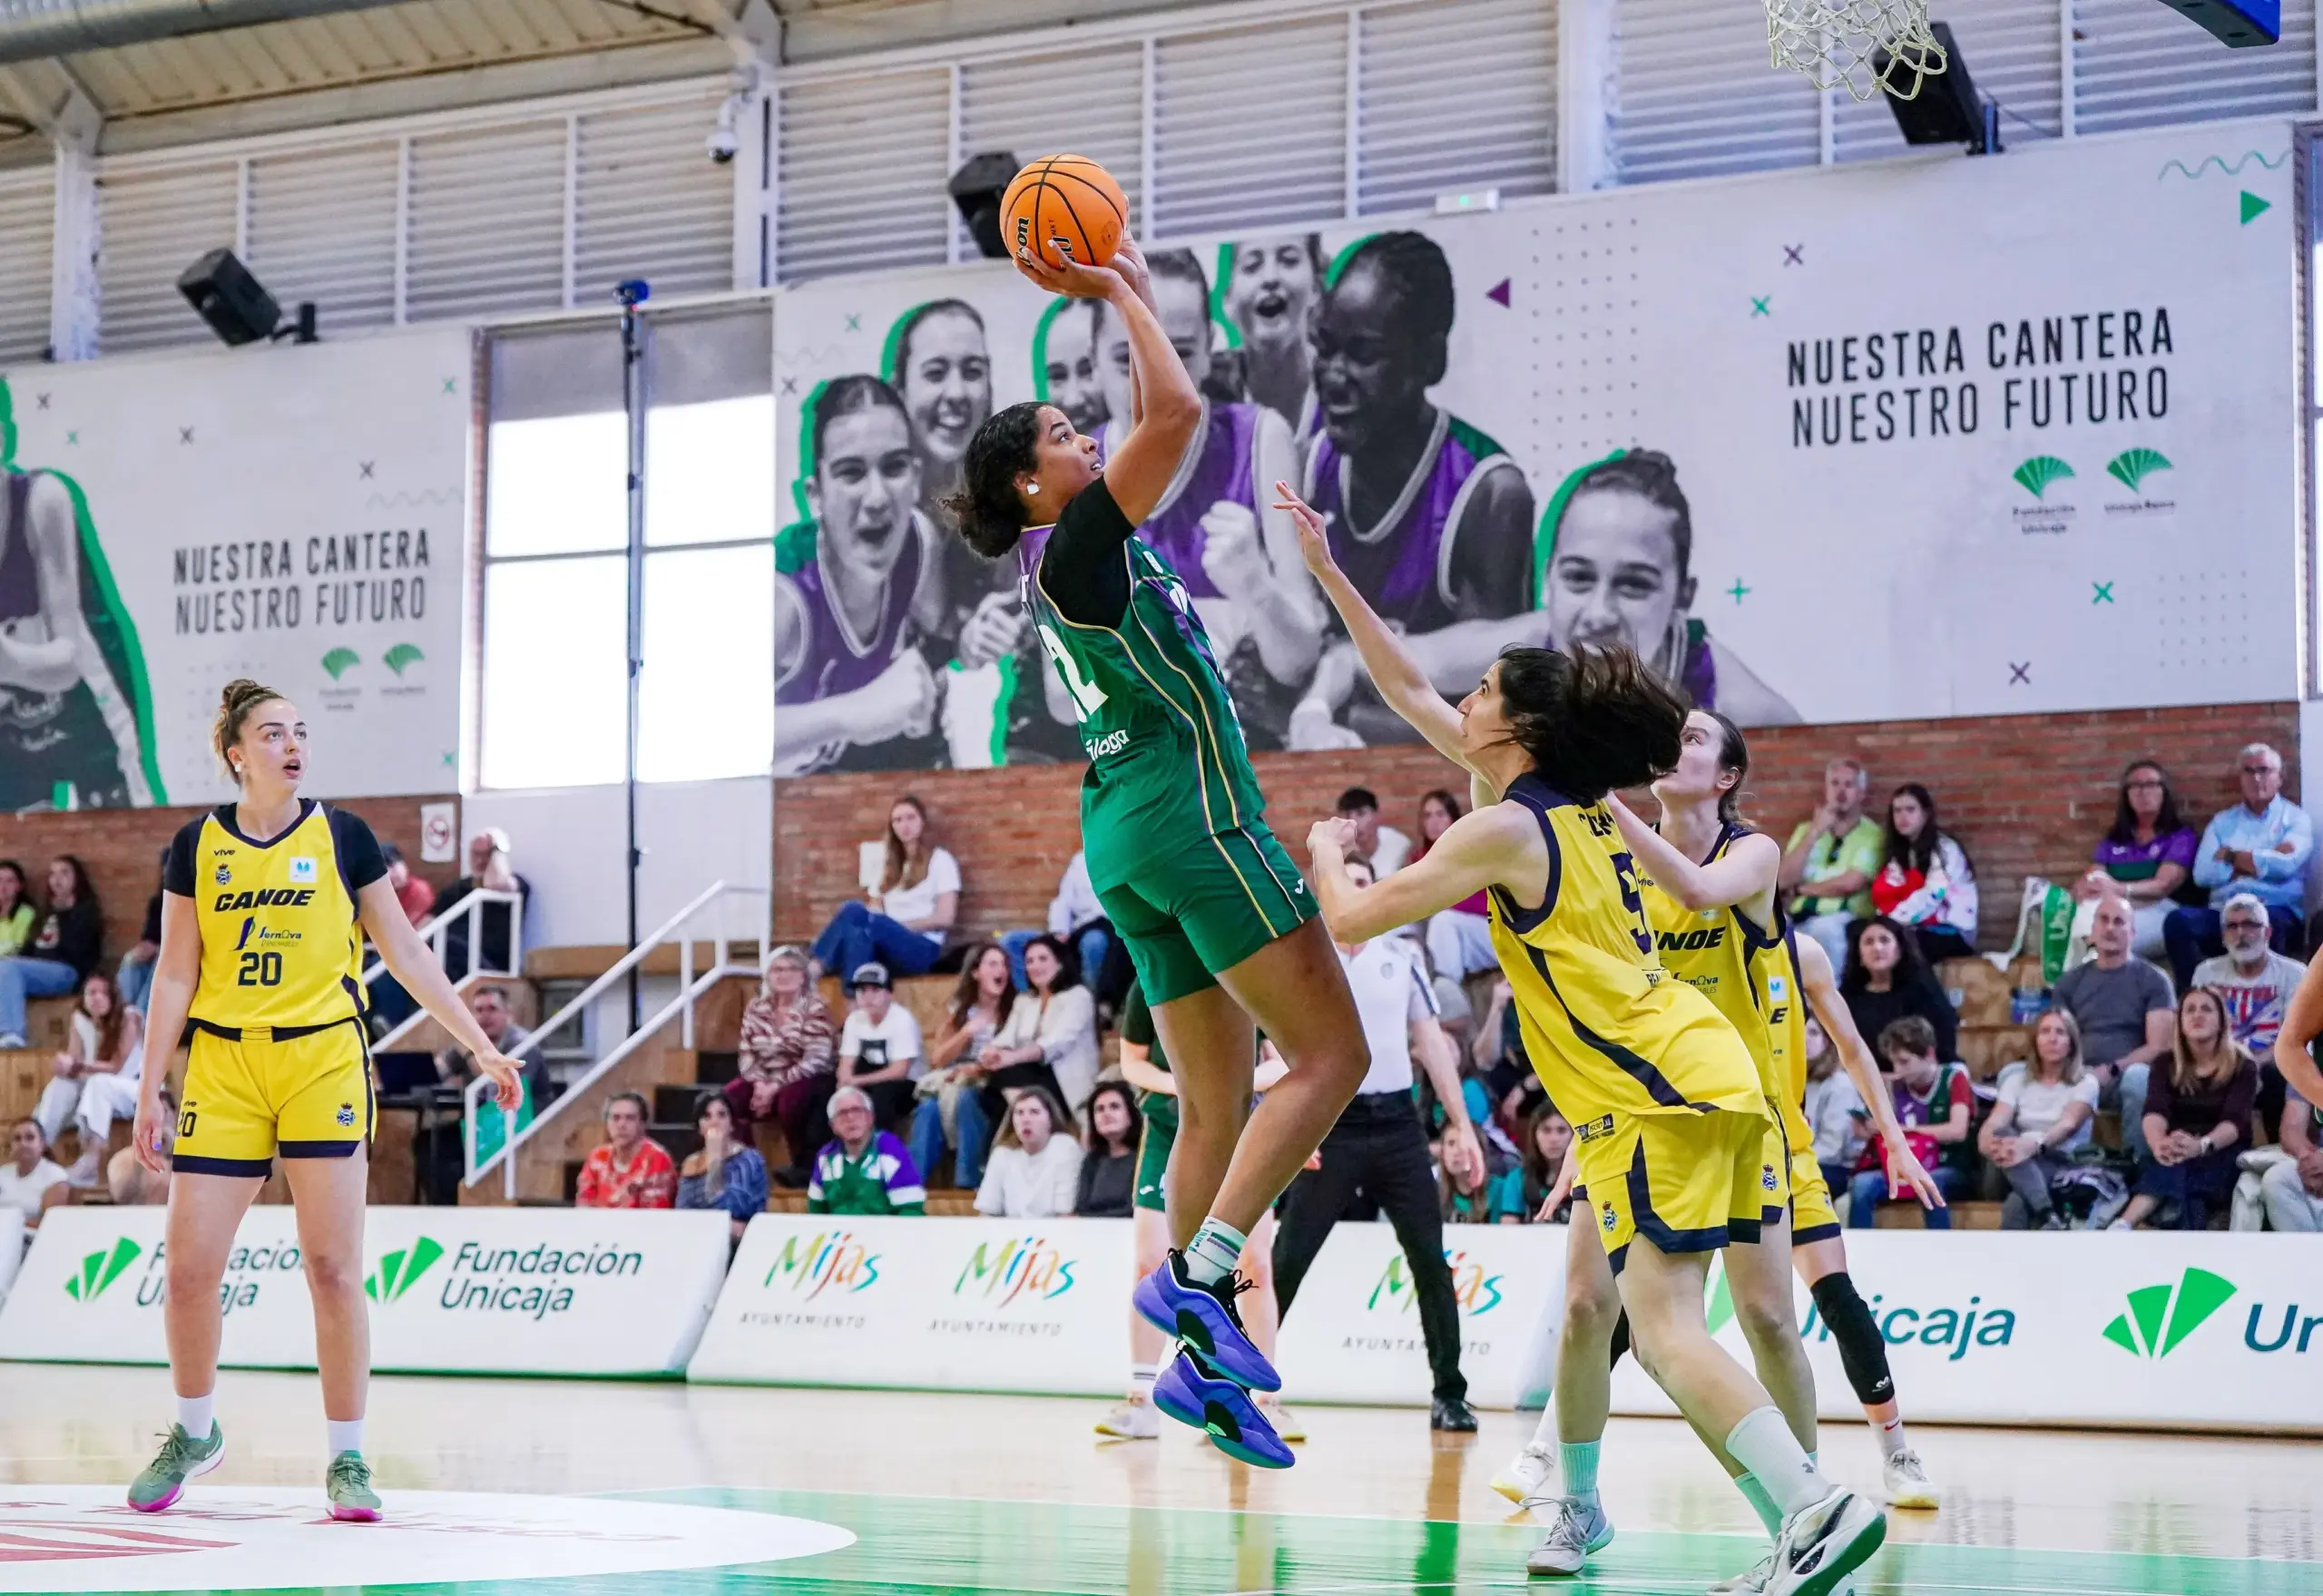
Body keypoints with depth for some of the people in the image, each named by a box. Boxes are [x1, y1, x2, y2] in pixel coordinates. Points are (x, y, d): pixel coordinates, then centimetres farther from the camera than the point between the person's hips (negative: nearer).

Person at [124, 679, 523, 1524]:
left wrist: (480, 1045, 3)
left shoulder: (343, 836, 3)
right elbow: (176, 972, 8)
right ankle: (195, 1433, 23)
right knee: (189, 1267, -1)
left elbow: (407, 954, 7)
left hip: (323, 1063, -1)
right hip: (223, 1066, 1)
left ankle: (347, 1458, 5)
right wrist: (151, 1083, 3)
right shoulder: (198, 844, 5)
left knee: (333, 1266, -5)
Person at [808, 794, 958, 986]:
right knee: (859, 932, -34)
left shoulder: (940, 860, 9)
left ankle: (813, 969, -37)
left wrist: (895, 926, -8)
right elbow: (875, 911, 15)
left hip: (922, 950, -5)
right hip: (885, 948, 5)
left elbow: (944, 918, -1)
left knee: (855, 911, -32)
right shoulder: (888, 866, 25)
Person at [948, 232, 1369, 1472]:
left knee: (1220, 1101, 9)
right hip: (1189, 809, -10)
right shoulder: (1075, 543, -8)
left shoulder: (1076, 554, 18)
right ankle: (1197, 1270, -21)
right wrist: (1126, 297, -7)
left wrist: (1130, 290, 27)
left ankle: (1196, 1358, 4)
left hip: (1128, 833, 10)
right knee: (1331, 1055, -10)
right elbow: (1177, 412, -17)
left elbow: (1155, 423, 31)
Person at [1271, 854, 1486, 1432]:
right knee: (1288, 1259, -6)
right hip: (1333, 1124, -2)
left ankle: (1448, 1393, 8)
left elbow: (1431, 1041, 12)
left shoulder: (1402, 955, 10)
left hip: (1397, 1123, 2)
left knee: (1430, 1258, -1)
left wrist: (1461, 1125, 7)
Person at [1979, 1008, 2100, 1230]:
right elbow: (1995, 1122, -5)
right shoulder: (2018, 1080, 14)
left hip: (2064, 1167, -3)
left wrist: (2033, 1146, -39)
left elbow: (2068, 1124, -16)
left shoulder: (2085, 1082, 5)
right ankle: (2048, 1217, -48)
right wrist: (1986, 1143, -32)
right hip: (2022, 1169, 3)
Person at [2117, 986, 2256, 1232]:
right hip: (2178, 1154, 2)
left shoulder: (2242, 1066, -1)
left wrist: (2201, 1146, -42)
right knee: (2171, 1169, -37)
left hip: (2223, 1155, -2)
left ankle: (2121, 1231, -60)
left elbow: (2234, 1120, -18)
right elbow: (2155, 1111, -14)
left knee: (2172, 1172, -36)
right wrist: (2159, 1143, -40)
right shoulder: (2167, 1064, 6)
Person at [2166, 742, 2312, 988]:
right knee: (2178, 920, -28)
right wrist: (2259, 860, -4)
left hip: (2277, 911, -3)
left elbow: (2285, 864, -10)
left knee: (2264, 921, -40)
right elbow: (2202, 873, 3)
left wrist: (2231, 856, 2)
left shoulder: (2295, 818, 12)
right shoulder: (2223, 822, 20)